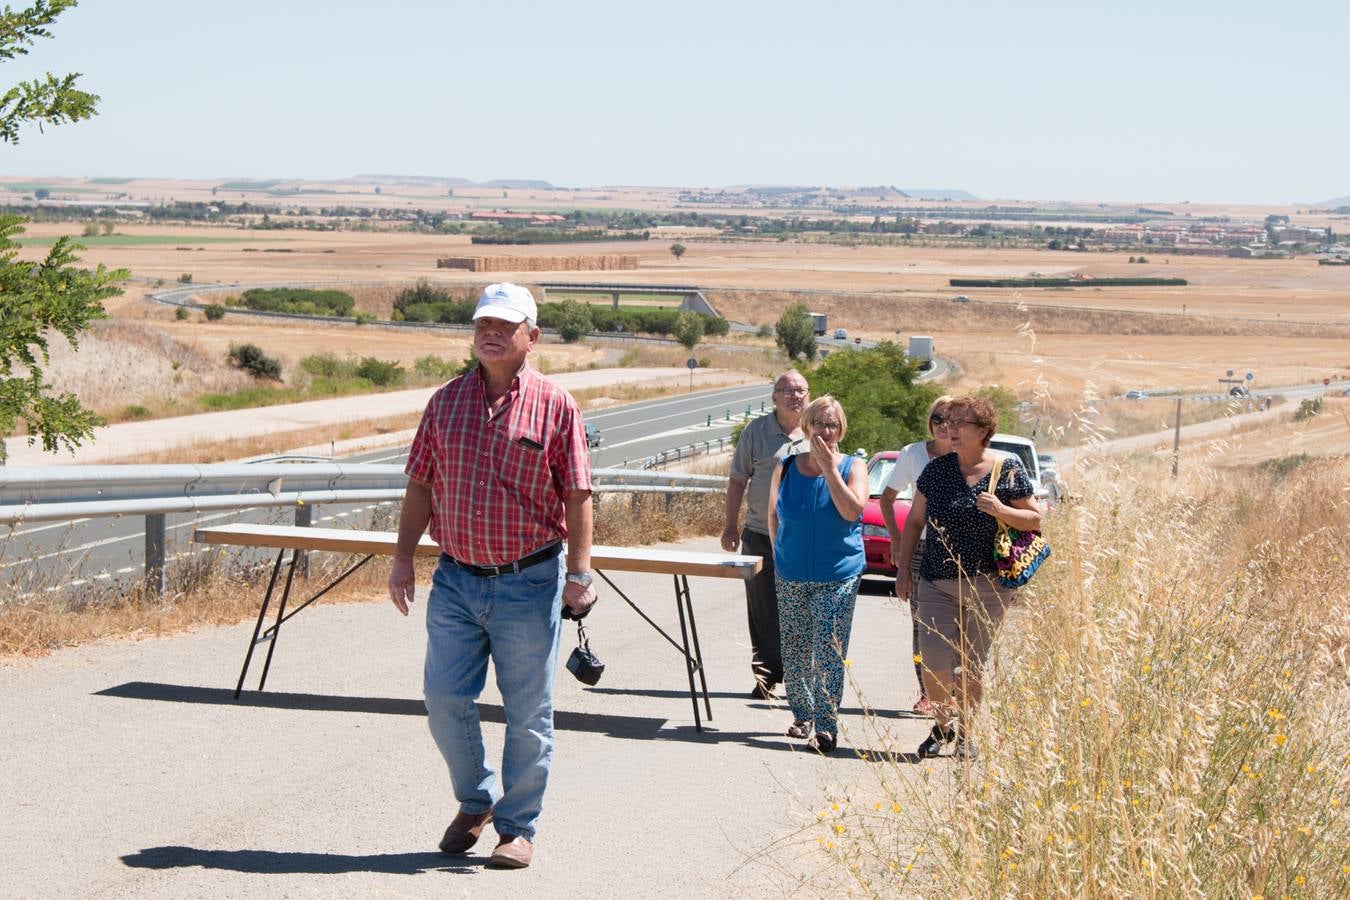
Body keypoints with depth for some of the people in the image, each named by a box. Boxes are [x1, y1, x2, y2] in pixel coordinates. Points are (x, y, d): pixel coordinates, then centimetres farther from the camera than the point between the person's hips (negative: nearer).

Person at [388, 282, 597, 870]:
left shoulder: (555, 406, -2)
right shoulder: (446, 402, 8)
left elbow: (577, 497, -2)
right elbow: (421, 486, 12)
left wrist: (579, 572, -9)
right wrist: (403, 559, 6)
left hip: (529, 584, -3)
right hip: (456, 580, 3)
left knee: (527, 715, 4)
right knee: (445, 700, 3)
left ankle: (517, 827, 17)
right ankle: (475, 801, 27)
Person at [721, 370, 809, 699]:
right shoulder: (756, 432, 4)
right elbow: (738, 481, 7)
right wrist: (730, 526, 3)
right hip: (761, 536, 0)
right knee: (763, 613, 2)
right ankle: (766, 676, 10)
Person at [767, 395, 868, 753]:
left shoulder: (852, 468, -2)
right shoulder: (785, 468, 4)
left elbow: (852, 511, -18)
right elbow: (774, 515, 14)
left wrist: (830, 468, -19)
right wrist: (783, 555, 8)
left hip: (838, 577, -3)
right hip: (791, 576, 3)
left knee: (828, 653, -9)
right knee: (794, 651, 10)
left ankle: (825, 725, -7)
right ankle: (802, 714, 25)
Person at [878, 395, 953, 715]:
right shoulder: (913, 454, 4)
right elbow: (887, 497, 12)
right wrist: (896, 538, 3)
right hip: (920, 548, 1)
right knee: (921, 622, -1)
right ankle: (926, 692, 6)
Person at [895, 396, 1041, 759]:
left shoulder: (1008, 470, -2)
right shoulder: (936, 470, 5)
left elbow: (1035, 519, 1)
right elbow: (914, 521, 13)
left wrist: (1000, 510, -17)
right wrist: (903, 569, 9)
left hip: (988, 586, -2)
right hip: (937, 583, 2)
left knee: (972, 667, 4)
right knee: (933, 662, -7)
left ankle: (963, 733, 19)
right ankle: (943, 724, 17)